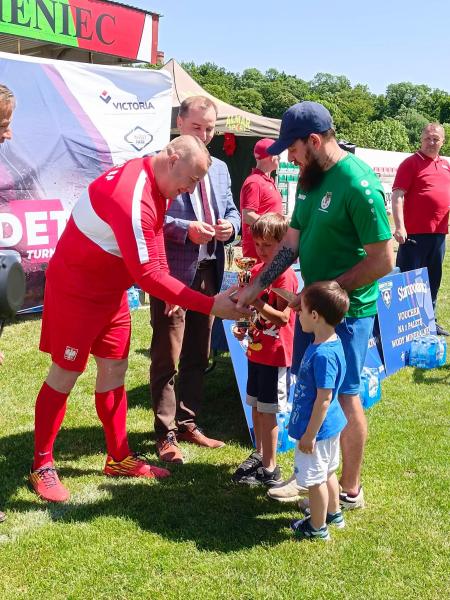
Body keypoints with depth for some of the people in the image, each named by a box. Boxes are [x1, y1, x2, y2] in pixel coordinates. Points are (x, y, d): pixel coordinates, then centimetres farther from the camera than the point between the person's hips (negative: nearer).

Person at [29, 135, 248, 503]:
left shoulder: (154, 180, -2)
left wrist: (167, 284, 1)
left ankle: (119, 457, 22)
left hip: (111, 289, 9)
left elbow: (155, 231, 12)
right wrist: (210, 305, -34)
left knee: (115, 368, 11)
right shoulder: (132, 198, -32)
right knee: (65, 374, 0)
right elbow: (145, 274, -34)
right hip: (76, 290, -9)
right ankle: (42, 466, 13)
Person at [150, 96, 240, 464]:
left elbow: (232, 211, 19)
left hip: (207, 273, 7)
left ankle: (187, 423, 27)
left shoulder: (220, 169, 16)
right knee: (167, 358, 0)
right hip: (172, 273, -7)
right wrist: (187, 229, -23)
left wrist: (230, 226, -4)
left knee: (198, 356, 14)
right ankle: (166, 434, 10)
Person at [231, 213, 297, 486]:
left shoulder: (285, 275, -17)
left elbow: (283, 318, -23)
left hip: (276, 354, -8)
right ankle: (259, 455, 32)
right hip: (256, 349, 8)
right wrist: (244, 325, 3)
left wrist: (255, 301, -31)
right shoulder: (257, 270, 8)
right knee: (256, 406, 17)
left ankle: (270, 469, 9)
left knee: (267, 410, -2)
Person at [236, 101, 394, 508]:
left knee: (344, 397, 3)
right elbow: (292, 241, 9)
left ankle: (350, 491, 22)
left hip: (347, 311, -8)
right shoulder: (312, 178, 4)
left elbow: (383, 261, -22)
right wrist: (256, 286, 3)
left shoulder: (358, 185, -22)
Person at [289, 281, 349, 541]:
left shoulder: (323, 354, -29)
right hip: (330, 425, 9)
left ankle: (317, 528, 25)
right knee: (327, 471, 25)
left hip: (317, 429, -9)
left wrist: (310, 434, -19)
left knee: (315, 479, 9)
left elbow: (324, 398, -26)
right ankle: (333, 512, 43)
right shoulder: (331, 342, -3)